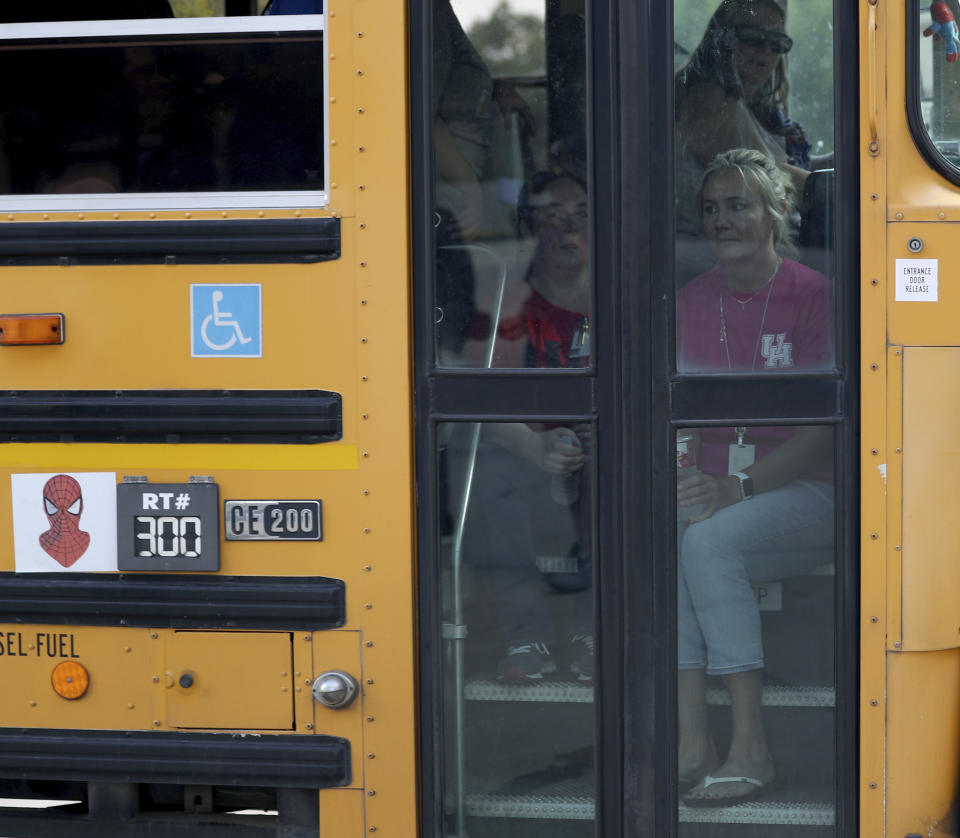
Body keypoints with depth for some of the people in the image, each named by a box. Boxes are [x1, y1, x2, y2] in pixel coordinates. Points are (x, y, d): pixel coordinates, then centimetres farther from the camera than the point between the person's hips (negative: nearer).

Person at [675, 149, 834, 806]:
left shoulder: (813, 296, -5)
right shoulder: (690, 303, 12)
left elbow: (824, 428, -11)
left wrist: (740, 487, -22)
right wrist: (681, 479, -12)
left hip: (802, 491, -4)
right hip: (714, 490, 4)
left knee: (709, 540, -33)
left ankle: (751, 748, -30)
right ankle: (694, 743, -34)